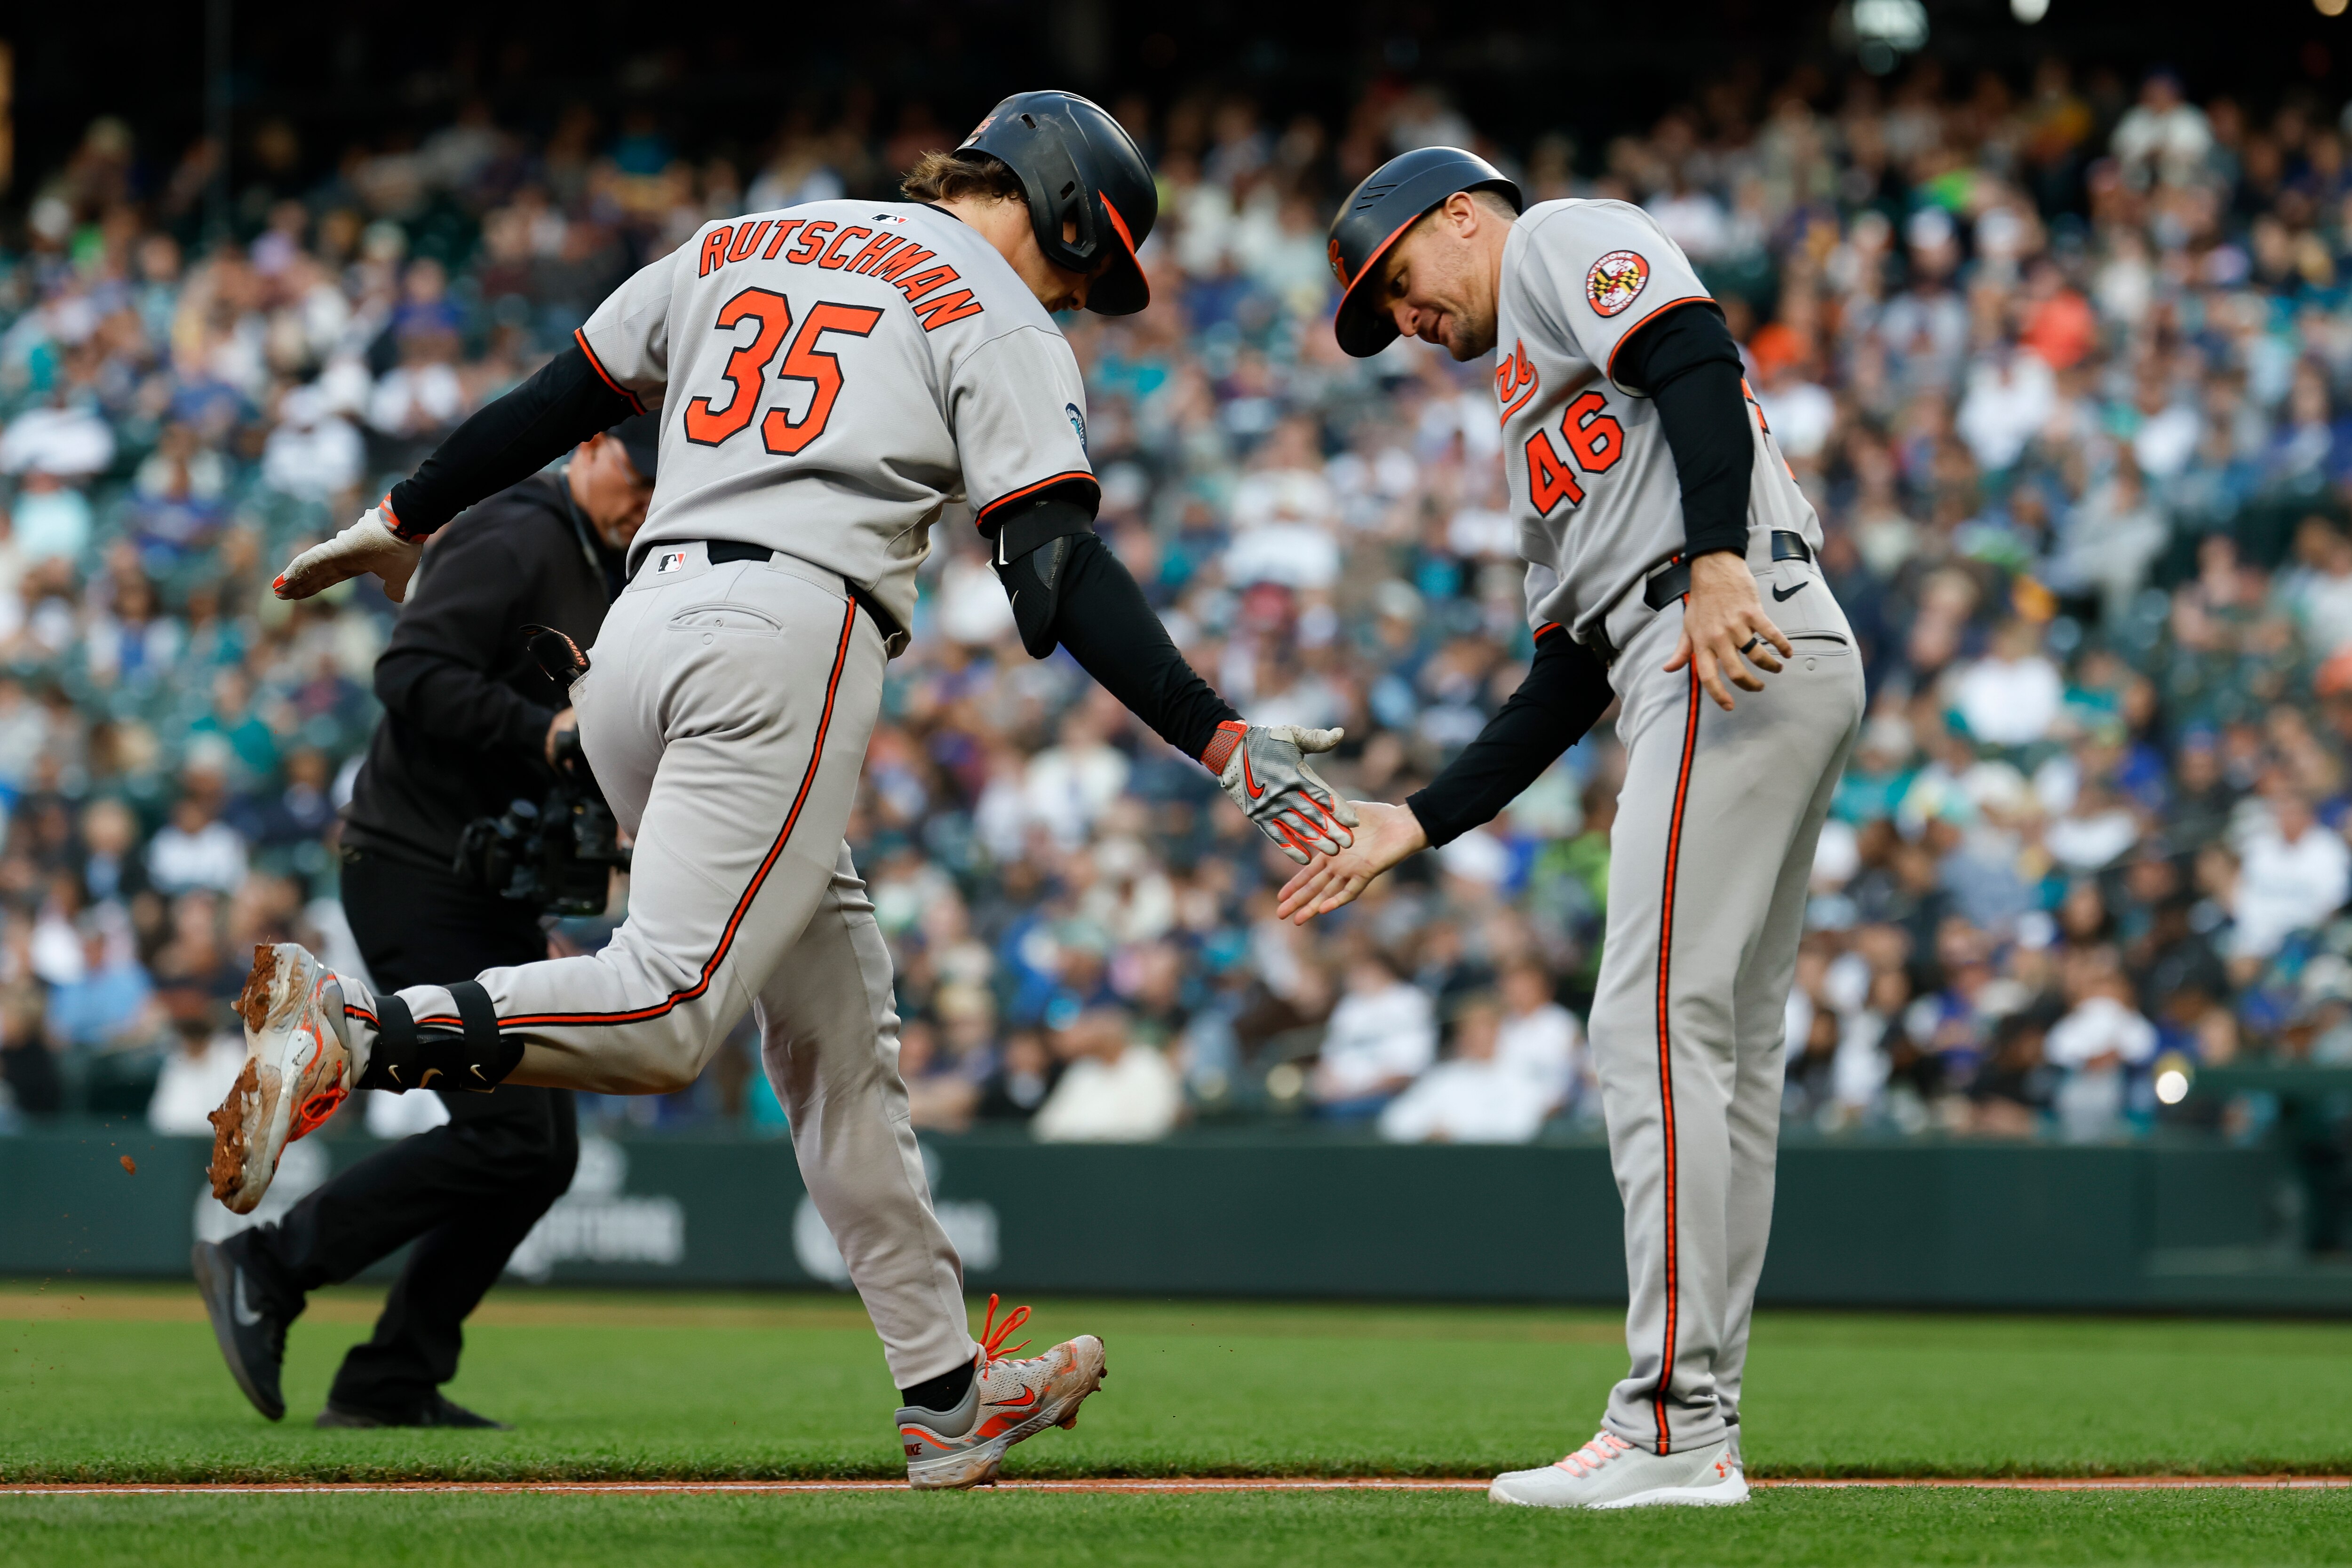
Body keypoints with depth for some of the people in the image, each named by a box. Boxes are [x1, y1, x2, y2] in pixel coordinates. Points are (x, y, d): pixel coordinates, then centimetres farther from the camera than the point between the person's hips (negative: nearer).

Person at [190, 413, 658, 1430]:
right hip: (416, 876, -10)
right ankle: (267, 1264, -6)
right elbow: (412, 672, -23)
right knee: (507, 1132, -17)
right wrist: (542, 732, -28)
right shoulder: (514, 542, -12)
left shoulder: (612, 576, 18)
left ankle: (391, 1384, 9)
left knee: (542, 1153, 6)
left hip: (497, 894, 10)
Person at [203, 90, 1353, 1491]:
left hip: (639, 640, 8)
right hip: (790, 641, -8)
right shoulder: (1001, 321, 6)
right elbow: (1063, 576, -6)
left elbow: (552, 403, 28)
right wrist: (1227, 744, -9)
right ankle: (351, 1031, -33)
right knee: (669, 1015, -16)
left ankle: (948, 1396, 13)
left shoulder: (742, 246, 24)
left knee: (839, 1037, 12)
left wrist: (401, 523, 41)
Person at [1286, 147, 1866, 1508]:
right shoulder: (1543, 420, 34)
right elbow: (1571, 674, 28)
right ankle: (1700, 1431, 9)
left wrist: (1716, 564, -26)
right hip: (1801, 679, 10)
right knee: (1724, 1054, 8)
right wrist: (1420, 825, 25)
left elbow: (1699, 362, -12)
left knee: (1660, 1024, -13)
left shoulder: (1567, 241, 9)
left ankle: (1673, 1429, -17)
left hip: (1738, 651, -10)